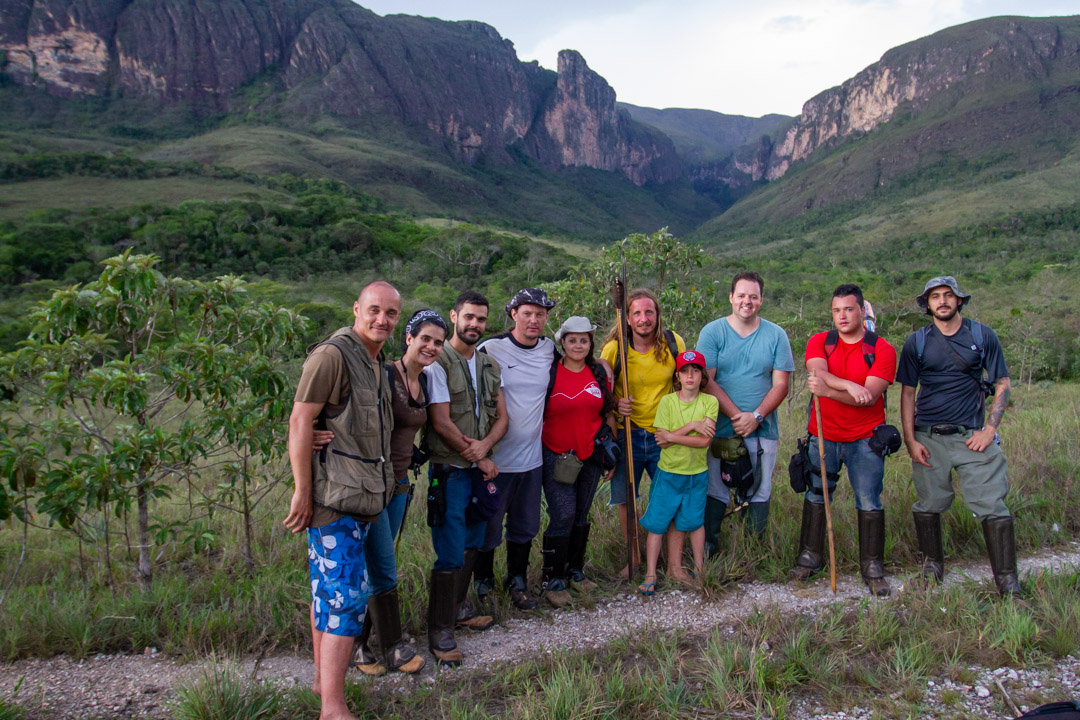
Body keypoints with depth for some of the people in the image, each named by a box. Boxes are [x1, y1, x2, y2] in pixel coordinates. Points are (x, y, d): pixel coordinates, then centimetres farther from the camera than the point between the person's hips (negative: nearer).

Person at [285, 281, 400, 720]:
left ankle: (323, 679, 28)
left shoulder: (378, 363, 15)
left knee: (328, 588, 17)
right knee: (345, 593, -8)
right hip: (334, 497, -9)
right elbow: (299, 423, -16)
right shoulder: (332, 355, -13)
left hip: (362, 497, 9)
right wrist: (302, 491, -17)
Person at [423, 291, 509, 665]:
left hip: (481, 468, 7)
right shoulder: (439, 362, -10)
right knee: (450, 553, -5)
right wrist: (479, 458, -9)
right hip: (450, 470, -7)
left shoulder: (489, 364, 12)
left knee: (471, 545, 17)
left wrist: (484, 446, -12)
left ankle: (459, 607, 34)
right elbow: (441, 422, -15)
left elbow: (501, 417, 9)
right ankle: (439, 630, 7)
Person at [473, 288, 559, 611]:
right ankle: (483, 584, 27)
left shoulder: (550, 350, 4)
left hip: (532, 456, 5)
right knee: (488, 526, 6)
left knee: (525, 526, 15)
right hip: (495, 458, -4)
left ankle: (517, 581, 34)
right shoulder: (490, 349, -11)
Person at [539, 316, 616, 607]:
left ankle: (575, 571, 29)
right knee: (563, 515, -9)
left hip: (590, 455, 4)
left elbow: (608, 411, 14)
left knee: (581, 516, 13)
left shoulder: (601, 371, 5)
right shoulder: (549, 372, -6)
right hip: (557, 456, -4)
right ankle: (553, 580, 4)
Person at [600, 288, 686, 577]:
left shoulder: (674, 343, -6)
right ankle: (635, 556, 29)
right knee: (625, 499, 8)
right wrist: (616, 403, -20)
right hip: (627, 433, 0)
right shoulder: (613, 348, -10)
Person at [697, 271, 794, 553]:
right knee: (714, 492, 4)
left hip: (763, 431, 1)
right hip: (719, 429, -1)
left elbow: (781, 384, 1)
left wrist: (756, 417, -13)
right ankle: (708, 550, 17)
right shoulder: (712, 332, 0)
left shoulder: (776, 335, 4)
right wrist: (736, 415, -14)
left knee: (759, 493, 7)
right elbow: (707, 381, -6)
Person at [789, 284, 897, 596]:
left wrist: (828, 390, -29)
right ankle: (810, 557, 24)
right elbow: (819, 372, -16)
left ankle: (872, 567, 16)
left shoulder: (882, 349, -6)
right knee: (815, 496, 10)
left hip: (865, 439, -2)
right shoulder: (819, 342, 3)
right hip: (822, 436, 2)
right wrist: (850, 386, -30)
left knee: (869, 503, 2)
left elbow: (869, 396, -17)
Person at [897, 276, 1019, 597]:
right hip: (928, 437, 1)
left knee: (992, 505, -5)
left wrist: (989, 430, -3)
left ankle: (1007, 581, 4)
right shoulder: (916, 342, 5)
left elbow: (1003, 385, 7)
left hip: (973, 435, -1)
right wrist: (910, 440, 0)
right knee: (928, 506, 7)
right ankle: (932, 565, 25)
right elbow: (908, 393, 8)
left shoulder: (983, 336, 5)